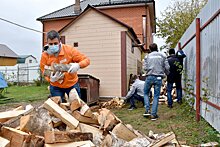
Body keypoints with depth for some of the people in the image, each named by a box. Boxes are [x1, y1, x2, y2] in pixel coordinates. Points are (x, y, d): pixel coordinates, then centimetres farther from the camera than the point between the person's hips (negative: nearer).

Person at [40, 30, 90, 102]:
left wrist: (78, 65, -36)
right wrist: (51, 79, -28)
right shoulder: (45, 55, -13)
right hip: (55, 87, 1)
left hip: (72, 84, 0)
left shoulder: (69, 50, -17)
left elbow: (86, 60, -15)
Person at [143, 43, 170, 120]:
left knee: (146, 93, 18)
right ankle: (153, 114, 6)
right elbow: (167, 67, 3)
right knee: (156, 96, 6)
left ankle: (147, 110, 6)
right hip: (158, 78, 0)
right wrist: (166, 74, 23)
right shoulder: (162, 56, 7)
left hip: (149, 77, 0)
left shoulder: (147, 56, 7)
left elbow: (145, 68, 2)